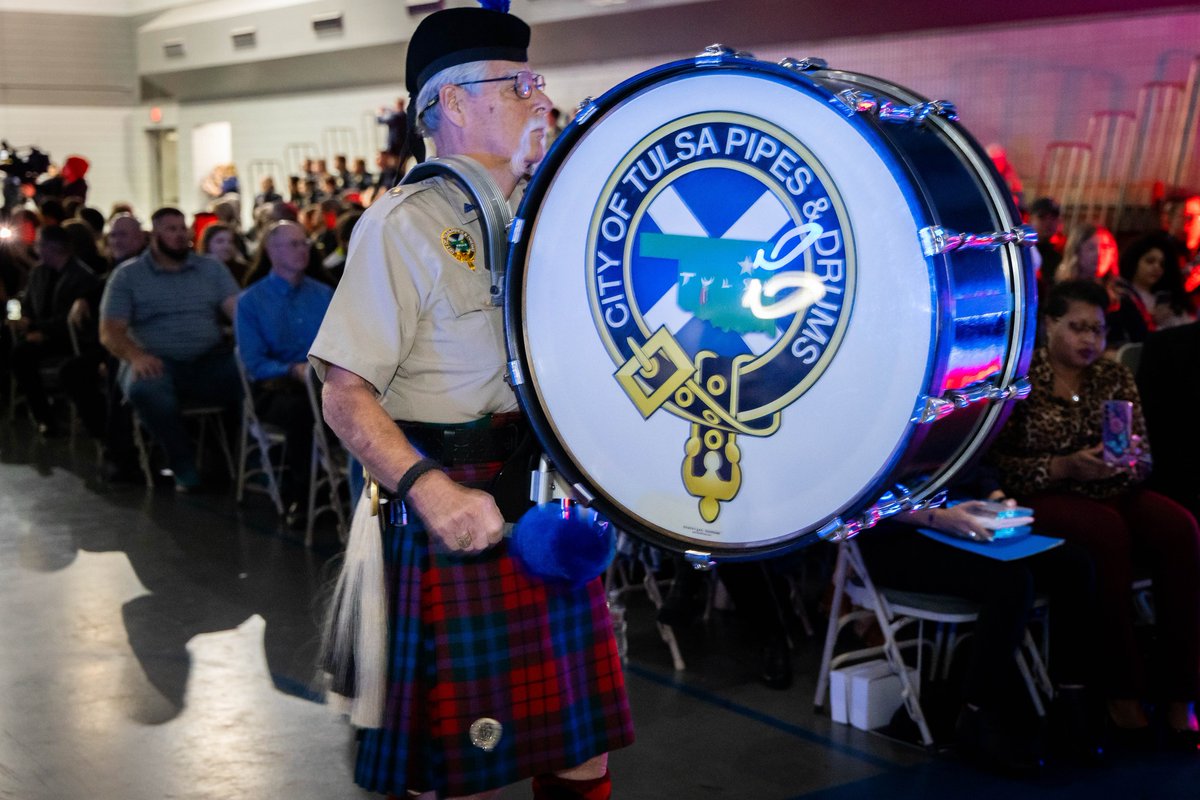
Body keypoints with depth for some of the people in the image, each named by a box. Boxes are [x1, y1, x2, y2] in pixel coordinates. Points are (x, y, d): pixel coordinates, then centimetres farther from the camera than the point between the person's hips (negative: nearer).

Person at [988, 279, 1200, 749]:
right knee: (1108, 530, -36)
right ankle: (1122, 689, -25)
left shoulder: (1115, 377, 13)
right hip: (1047, 498, -4)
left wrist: (1128, 462, -13)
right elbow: (1000, 464, -8)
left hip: (1112, 490, 5)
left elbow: (1143, 458, 10)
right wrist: (1063, 467, -19)